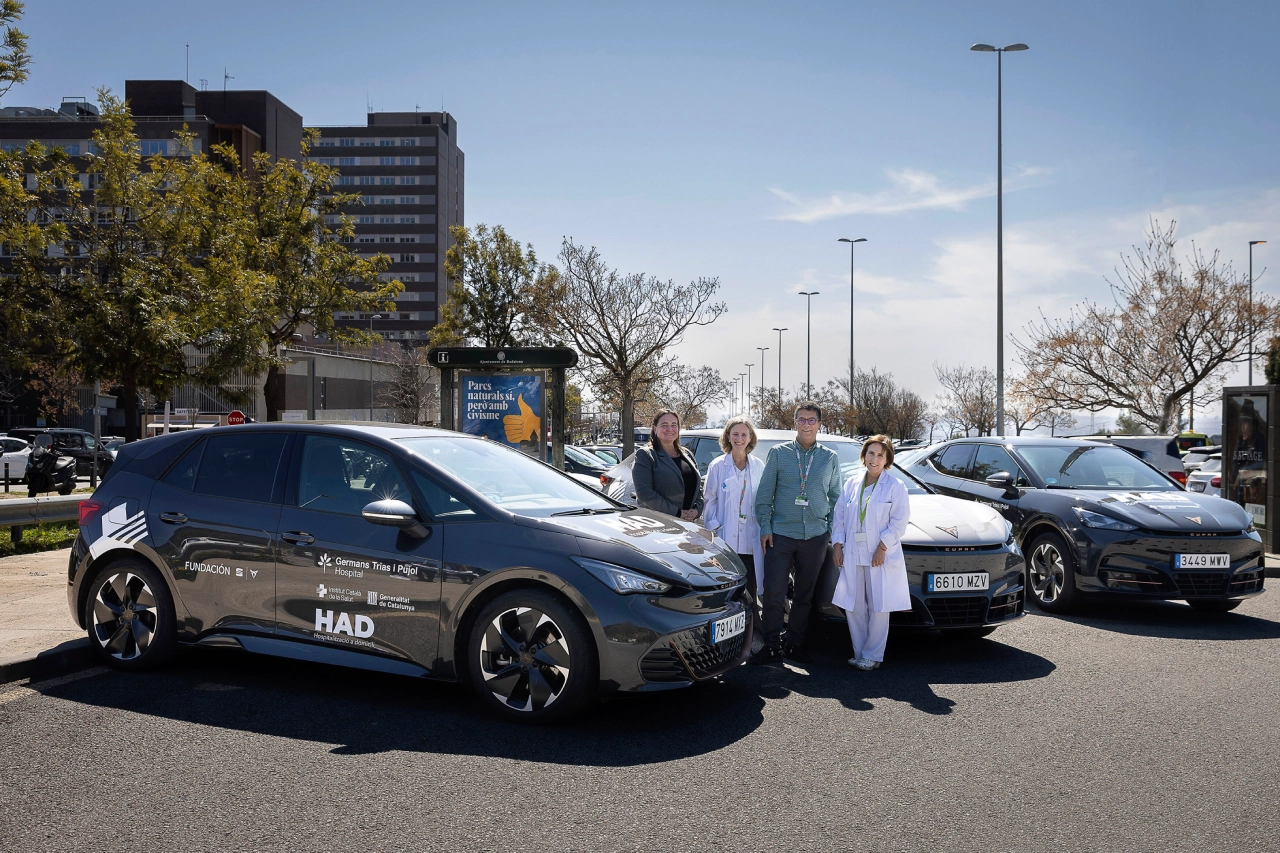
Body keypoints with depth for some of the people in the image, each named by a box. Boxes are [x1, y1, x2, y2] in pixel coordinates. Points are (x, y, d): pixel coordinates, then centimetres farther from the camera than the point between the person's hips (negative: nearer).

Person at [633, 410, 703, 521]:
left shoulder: (687, 455, 18)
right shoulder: (645, 455, -2)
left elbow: (698, 489, 20)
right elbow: (644, 493, -13)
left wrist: (697, 509, -2)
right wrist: (677, 512, -15)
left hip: (688, 523, 5)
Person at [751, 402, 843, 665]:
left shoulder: (830, 458, 9)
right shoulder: (778, 453, 4)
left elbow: (835, 496, 15)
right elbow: (765, 493, 4)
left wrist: (833, 531, 7)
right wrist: (765, 527, -4)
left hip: (815, 536, 2)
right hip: (781, 534, -2)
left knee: (804, 595, 9)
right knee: (773, 593, -6)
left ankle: (794, 644, 21)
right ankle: (772, 646, 6)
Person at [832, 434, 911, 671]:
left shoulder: (895, 486, -1)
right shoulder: (852, 483, 11)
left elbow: (899, 521, -6)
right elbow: (840, 515, 13)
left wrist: (882, 547, -14)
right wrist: (838, 544, 4)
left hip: (881, 556, -4)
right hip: (853, 555, 4)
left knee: (878, 607, 0)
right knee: (853, 607, 4)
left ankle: (872, 656, 9)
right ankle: (859, 653, 16)